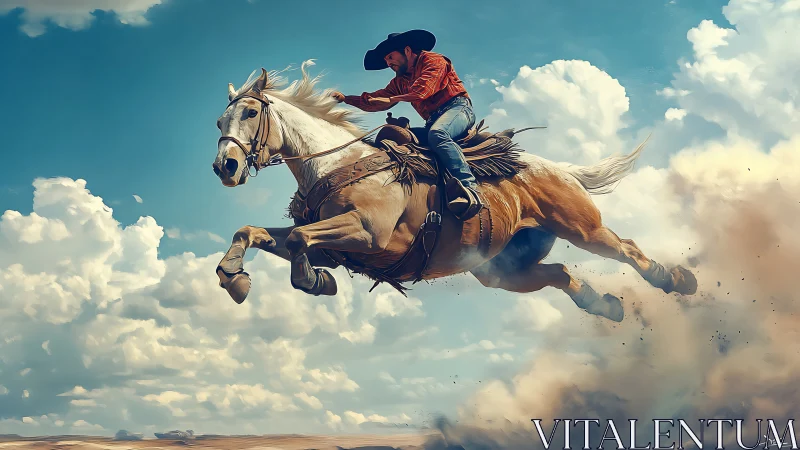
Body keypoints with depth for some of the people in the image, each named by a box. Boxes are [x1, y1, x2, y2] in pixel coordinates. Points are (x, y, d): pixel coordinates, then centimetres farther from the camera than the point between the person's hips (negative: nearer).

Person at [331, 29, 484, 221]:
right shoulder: (400, 81, 26)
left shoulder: (433, 61, 2)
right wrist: (346, 99, 9)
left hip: (458, 107, -8)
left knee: (436, 134, -38)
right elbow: (376, 101, 20)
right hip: (433, 121, 8)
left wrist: (391, 99, -23)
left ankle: (470, 188, -51)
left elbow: (423, 88, -17)